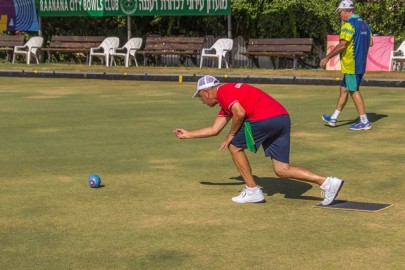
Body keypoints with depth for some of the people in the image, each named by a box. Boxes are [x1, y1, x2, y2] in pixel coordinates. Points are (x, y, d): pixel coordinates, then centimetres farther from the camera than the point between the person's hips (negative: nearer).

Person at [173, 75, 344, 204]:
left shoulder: (223, 91, 2)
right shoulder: (226, 103, 31)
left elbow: (240, 113, -14)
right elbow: (214, 129, 37)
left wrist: (230, 136, 1)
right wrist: (188, 134, 45)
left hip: (265, 118, -9)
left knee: (235, 146, 10)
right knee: (282, 170, 7)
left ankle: (252, 191, 10)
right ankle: (327, 182, -3)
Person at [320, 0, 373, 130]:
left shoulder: (348, 25, -15)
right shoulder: (364, 24, 11)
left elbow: (342, 45, -21)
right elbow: (370, 43, 14)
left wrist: (327, 58, -15)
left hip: (351, 65, -9)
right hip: (360, 64, 9)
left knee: (354, 91, -4)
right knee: (344, 89, 15)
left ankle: (364, 122, -3)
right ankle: (334, 118, 21)